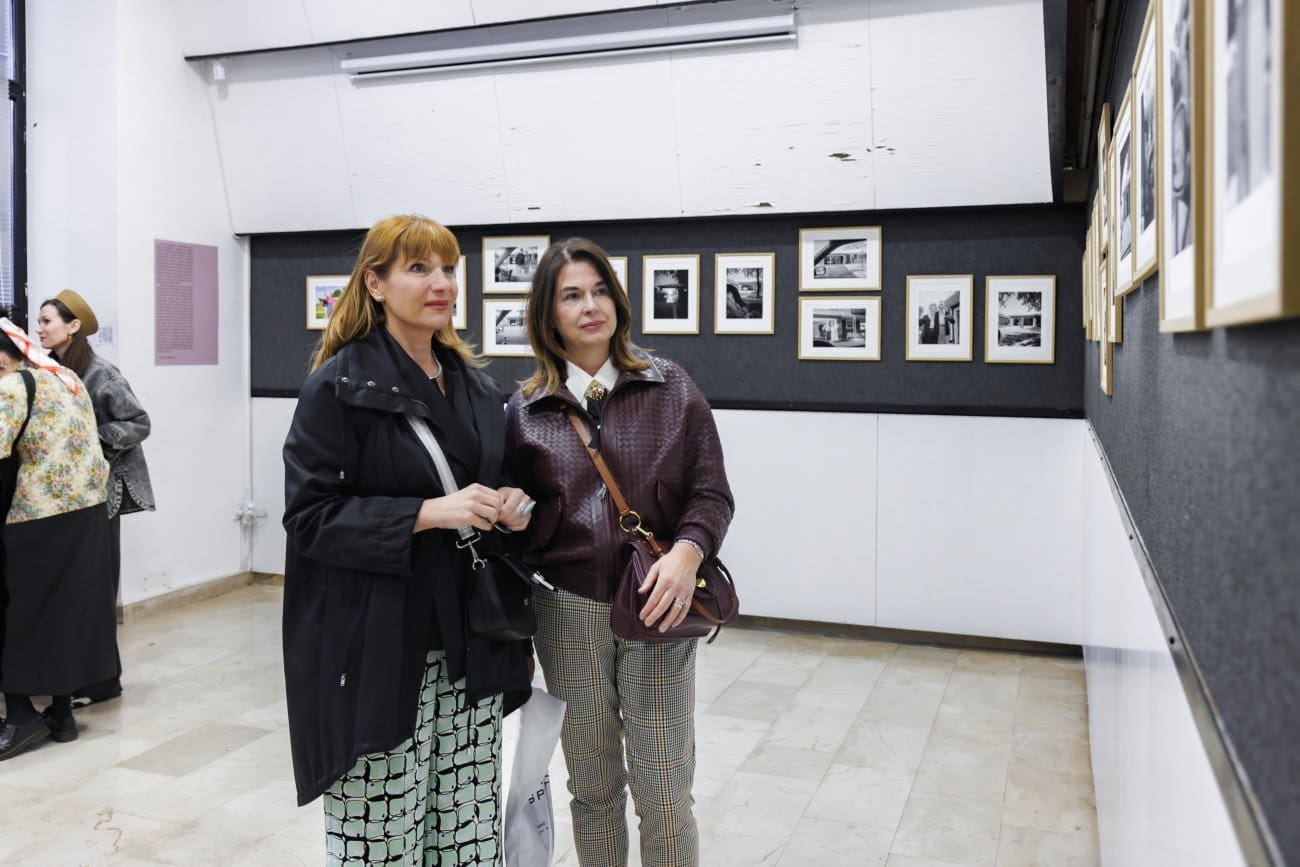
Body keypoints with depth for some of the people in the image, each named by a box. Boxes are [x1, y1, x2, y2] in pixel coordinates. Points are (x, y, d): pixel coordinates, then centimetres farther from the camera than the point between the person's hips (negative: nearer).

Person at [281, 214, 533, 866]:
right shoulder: (338, 385, -7)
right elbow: (309, 515, -12)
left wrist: (507, 507, 0)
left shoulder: (477, 387, 12)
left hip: (468, 648, 6)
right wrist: (430, 513, -21)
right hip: (378, 652, -5)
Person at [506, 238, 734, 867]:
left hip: (656, 609, -1)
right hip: (567, 613, 2)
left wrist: (686, 554, -17)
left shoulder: (672, 389, 1)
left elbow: (712, 493, -2)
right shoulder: (523, 409, 4)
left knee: (664, 792, 3)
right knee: (592, 788, 15)